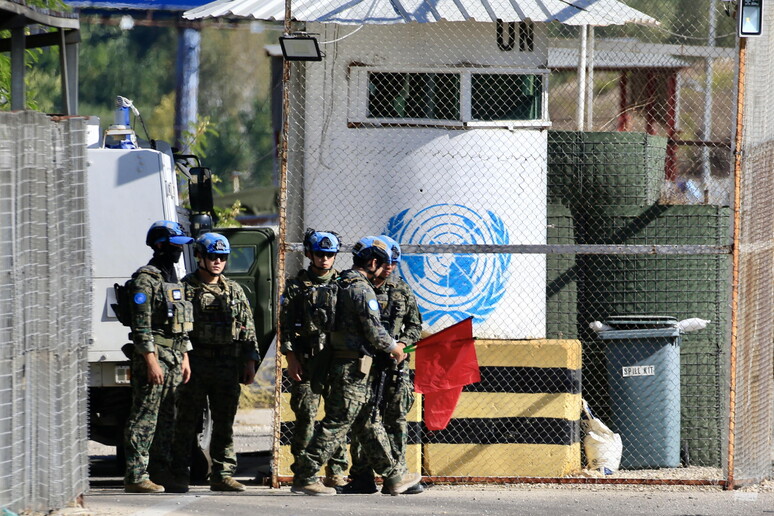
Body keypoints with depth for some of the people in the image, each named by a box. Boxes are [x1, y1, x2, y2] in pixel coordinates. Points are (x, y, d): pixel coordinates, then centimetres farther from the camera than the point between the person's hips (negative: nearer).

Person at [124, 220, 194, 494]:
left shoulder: (174, 280, 19)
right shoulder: (146, 280, -10)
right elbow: (141, 324, -17)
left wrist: (184, 358, 19)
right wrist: (151, 361, -21)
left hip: (174, 358, 9)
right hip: (153, 357, -9)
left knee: (167, 420, 11)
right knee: (144, 419, -9)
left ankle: (166, 473, 17)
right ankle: (136, 477, -9)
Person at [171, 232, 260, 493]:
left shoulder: (234, 291, 15)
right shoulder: (186, 288, 0)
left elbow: (248, 330, 17)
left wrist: (250, 362, 9)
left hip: (228, 366, 4)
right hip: (195, 364, -4)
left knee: (225, 423, 5)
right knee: (186, 423, -2)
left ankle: (222, 474, 10)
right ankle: (180, 476, 1)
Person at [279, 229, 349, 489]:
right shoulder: (296, 286, 8)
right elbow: (284, 324, 5)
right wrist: (291, 358, -5)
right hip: (306, 362, -2)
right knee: (305, 416, -5)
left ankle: (336, 472, 4)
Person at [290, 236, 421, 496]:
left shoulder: (340, 285, 14)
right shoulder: (362, 290, -15)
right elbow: (374, 332, -17)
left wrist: (387, 345, 24)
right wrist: (394, 347, 2)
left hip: (340, 362, 10)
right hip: (354, 367, -10)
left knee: (369, 424, 13)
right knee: (336, 424, -6)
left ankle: (393, 477, 19)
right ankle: (305, 477, -5)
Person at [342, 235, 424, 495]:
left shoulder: (401, 290, 10)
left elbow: (415, 324, 14)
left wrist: (402, 343, -5)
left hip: (395, 365, 2)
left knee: (396, 418, -1)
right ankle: (362, 478, 4)